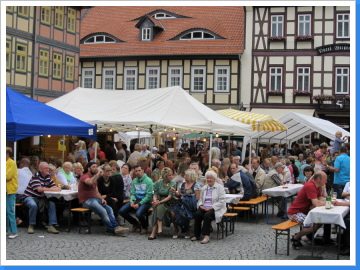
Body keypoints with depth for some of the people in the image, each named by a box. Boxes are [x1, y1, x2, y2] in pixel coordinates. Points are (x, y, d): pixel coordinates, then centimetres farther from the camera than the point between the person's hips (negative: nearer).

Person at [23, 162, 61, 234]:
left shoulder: (48, 176, 8)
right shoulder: (36, 176, -15)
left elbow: (54, 186, 4)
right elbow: (39, 189, -27)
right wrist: (52, 189, -24)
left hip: (40, 198, 6)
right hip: (30, 197, -6)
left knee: (52, 204, -18)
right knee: (33, 205, -37)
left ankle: (51, 226, -19)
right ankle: (31, 226, -19)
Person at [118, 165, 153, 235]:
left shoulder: (148, 180, -8)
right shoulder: (134, 181, 12)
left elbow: (149, 195, -12)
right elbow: (132, 193, 14)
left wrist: (139, 204, -17)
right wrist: (132, 201, -8)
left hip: (145, 201, -6)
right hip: (136, 199, 6)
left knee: (138, 213, -34)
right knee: (122, 211, -11)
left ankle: (145, 227, 2)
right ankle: (136, 223, 14)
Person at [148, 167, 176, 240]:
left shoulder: (173, 184, -2)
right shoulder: (158, 183, 6)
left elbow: (169, 196, -9)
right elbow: (155, 195, 8)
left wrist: (160, 202, -21)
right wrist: (155, 201, -15)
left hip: (168, 202, -2)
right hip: (159, 202, 2)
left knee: (159, 208, -33)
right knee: (158, 208, -33)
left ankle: (154, 233, -34)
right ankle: (159, 229, -39)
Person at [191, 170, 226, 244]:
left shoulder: (220, 188, 1)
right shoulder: (203, 188, 19)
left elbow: (221, 201, -8)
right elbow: (200, 199, 21)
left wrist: (211, 207, -17)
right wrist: (201, 205, -3)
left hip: (215, 209, -5)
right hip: (204, 208, 5)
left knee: (207, 215, -35)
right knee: (197, 214, -26)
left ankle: (206, 236, -34)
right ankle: (197, 235, -20)